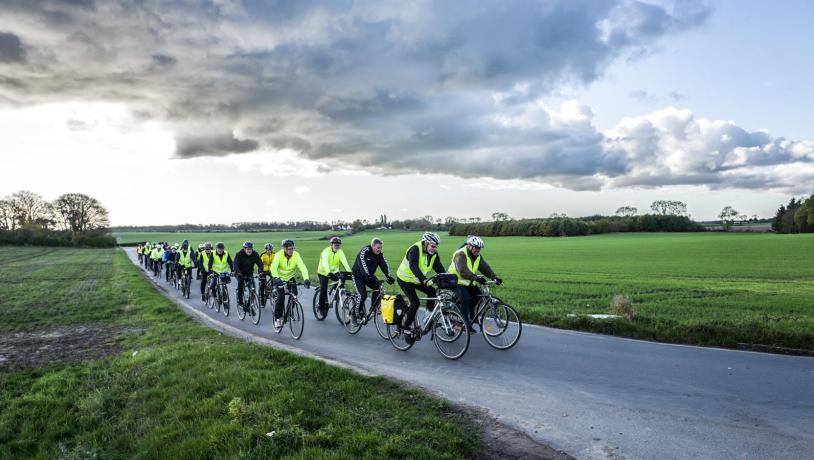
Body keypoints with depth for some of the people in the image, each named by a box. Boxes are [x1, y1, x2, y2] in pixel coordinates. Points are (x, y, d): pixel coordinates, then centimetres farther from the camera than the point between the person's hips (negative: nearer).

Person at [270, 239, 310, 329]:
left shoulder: (296, 255, -21)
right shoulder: (279, 255, -25)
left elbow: (302, 267, -31)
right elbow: (273, 267, -38)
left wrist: (306, 279, -47)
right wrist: (276, 278, -56)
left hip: (290, 277, 3)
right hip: (280, 277, -3)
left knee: (294, 294, -14)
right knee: (281, 296, -17)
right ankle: (277, 318, -3)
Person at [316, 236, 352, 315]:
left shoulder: (340, 252, -10)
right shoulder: (326, 251, -22)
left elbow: (344, 262, -23)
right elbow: (325, 263, -37)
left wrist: (349, 272, -39)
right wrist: (329, 273, -53)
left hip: (334, 272, 4)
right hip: (323, 272, -4)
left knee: (341, 280, -23)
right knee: (323, 289, -15)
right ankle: (321, 307, 2)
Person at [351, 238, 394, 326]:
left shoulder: (380, 254, -7)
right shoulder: (365, 251, -24)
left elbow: (385, 265, -16)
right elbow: (362, 263, -38)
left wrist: (389, 276, -33)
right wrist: (367, 275, -51)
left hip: (370, 276, 6)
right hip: (358, 275, -5)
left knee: (378, 287, -20)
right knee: (363, 295, -19)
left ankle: (373, 308, -3)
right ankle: (354, 315, -3)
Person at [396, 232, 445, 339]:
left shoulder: (433, 253, -7)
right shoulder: (415, 249, -29)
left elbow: (439, 268, -9)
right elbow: (413, 266, -42)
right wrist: (424, 279, -55)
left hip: (417, 279, 7)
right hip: (405, 279, -7)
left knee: (432, 292, -10)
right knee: (415, 303, -17)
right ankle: (407, 327, -3)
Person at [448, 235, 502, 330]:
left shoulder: (477, 256, 4)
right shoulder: (460, 255, -23)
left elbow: (485, 268, -4)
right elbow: (463, 271, -38)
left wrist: (495, 278, -20)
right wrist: (476, 277, -50)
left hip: (468, 283, 8)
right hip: (456, 282, -8)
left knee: (479, 296, -9)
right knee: (466, 298, -27)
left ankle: (471, 317, 12)